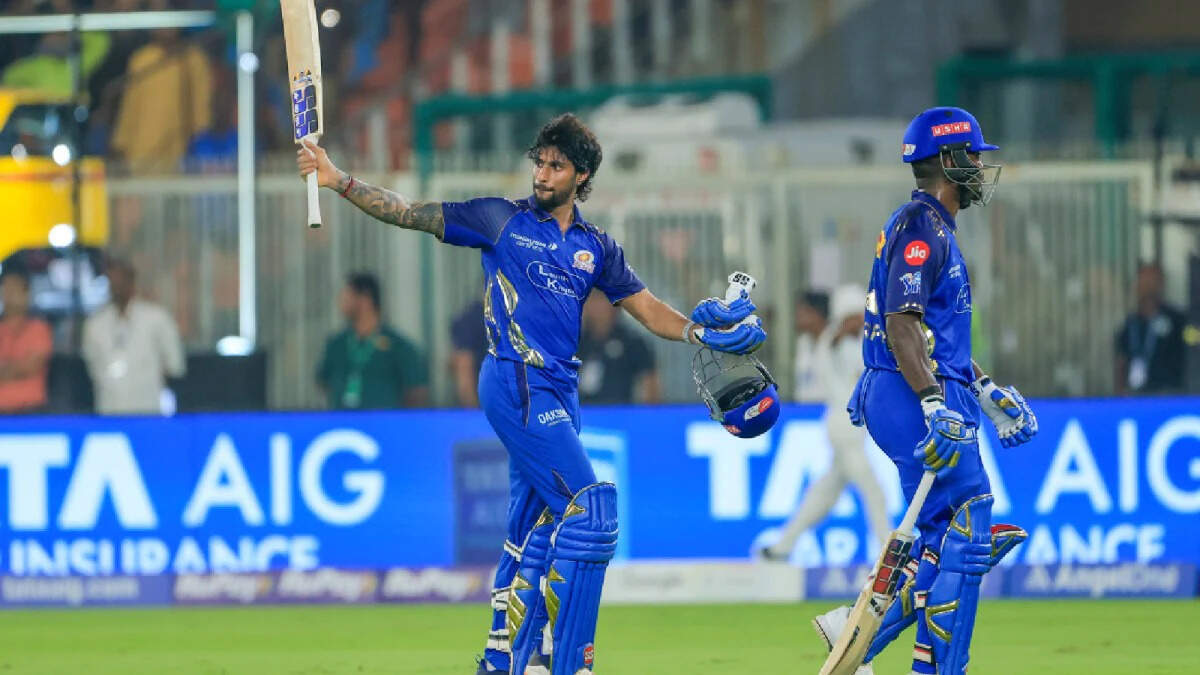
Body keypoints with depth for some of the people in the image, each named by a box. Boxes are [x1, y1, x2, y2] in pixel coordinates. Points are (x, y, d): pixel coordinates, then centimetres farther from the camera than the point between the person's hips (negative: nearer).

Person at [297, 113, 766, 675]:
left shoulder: (596, 247, 15)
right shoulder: (503, 220, 1)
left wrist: (697, 331, -3)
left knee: (537, 532, 12)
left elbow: (644, 307, 15)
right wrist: (339, 181, -6)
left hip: (557, 395, 7)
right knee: (588, 508, -16)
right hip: (516, 385, -7)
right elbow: (408, 214, 1)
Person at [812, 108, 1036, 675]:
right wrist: (936, 407, -30)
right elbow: (901, 325, -23)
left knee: (953, 537, 11)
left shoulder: (932, 228, 19)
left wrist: (987, 392, 28)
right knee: (964, 537, -8)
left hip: (926, 401, 10)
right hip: (913, 399, -10)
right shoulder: (922, 227, -13)